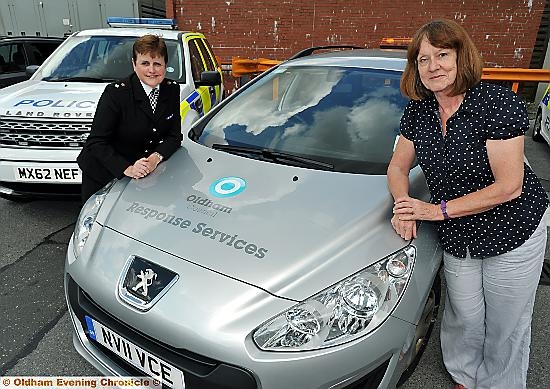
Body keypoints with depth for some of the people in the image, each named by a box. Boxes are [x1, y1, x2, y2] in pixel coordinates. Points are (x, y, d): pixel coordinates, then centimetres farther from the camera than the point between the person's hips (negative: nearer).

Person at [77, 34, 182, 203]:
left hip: (146, 173, 3)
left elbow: (174, 136, -5)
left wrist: (155, 158, -23)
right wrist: (128, 169, -32)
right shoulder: (116, 93, -20)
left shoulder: (172, 90, -6)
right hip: (103, 176, -3)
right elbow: (97, 143, -20)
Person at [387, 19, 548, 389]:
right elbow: (398, 168, 6)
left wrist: (438, 209, -21)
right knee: (464, 319, 18)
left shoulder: (497, 102, -22)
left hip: (513, 233, -4)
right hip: (458, 240, 4)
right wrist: (404, 206, -14)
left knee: (505, 327, 13)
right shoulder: (418, 113, -4)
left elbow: (508, 186, -23)